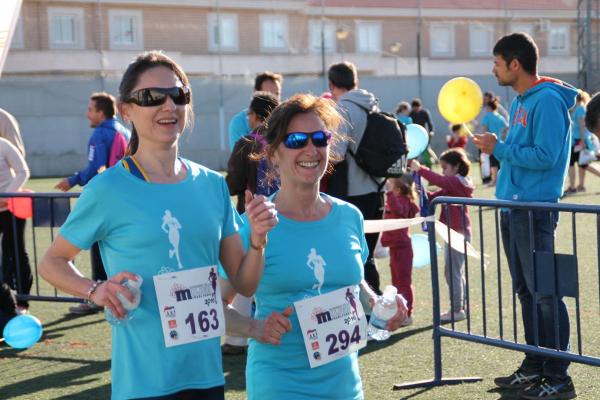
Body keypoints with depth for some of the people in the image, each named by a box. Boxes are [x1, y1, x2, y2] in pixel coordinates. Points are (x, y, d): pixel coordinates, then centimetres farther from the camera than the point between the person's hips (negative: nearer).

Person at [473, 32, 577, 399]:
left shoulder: (548, 100, -14)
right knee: (526, 291, 14)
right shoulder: (520, 102, 15)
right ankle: (534, 367, 23)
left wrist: (499, 149, -14)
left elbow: (545, 156, -21)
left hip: (536, 210, -10)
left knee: (545, 293, -5)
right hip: (514, 208, 10)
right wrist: (497, 147, 6)